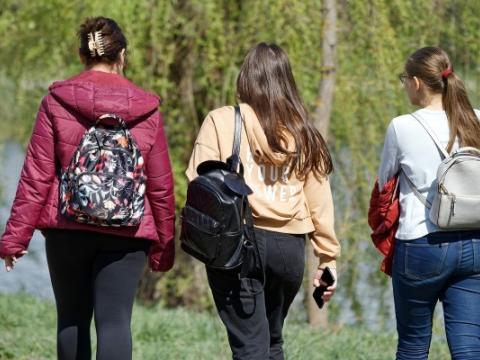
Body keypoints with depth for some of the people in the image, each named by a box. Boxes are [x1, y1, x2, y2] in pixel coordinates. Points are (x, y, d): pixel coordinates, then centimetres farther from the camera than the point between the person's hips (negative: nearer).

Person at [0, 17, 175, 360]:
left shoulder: (57, 102, -1)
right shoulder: (147, 109, 0)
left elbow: (36, 176, -3)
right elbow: (160, 185, 4)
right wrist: (163, 245, 13)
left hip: (67, 228, 1)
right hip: (126, 232, 0)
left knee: (72, 319, 14)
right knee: (115, 321, -4)